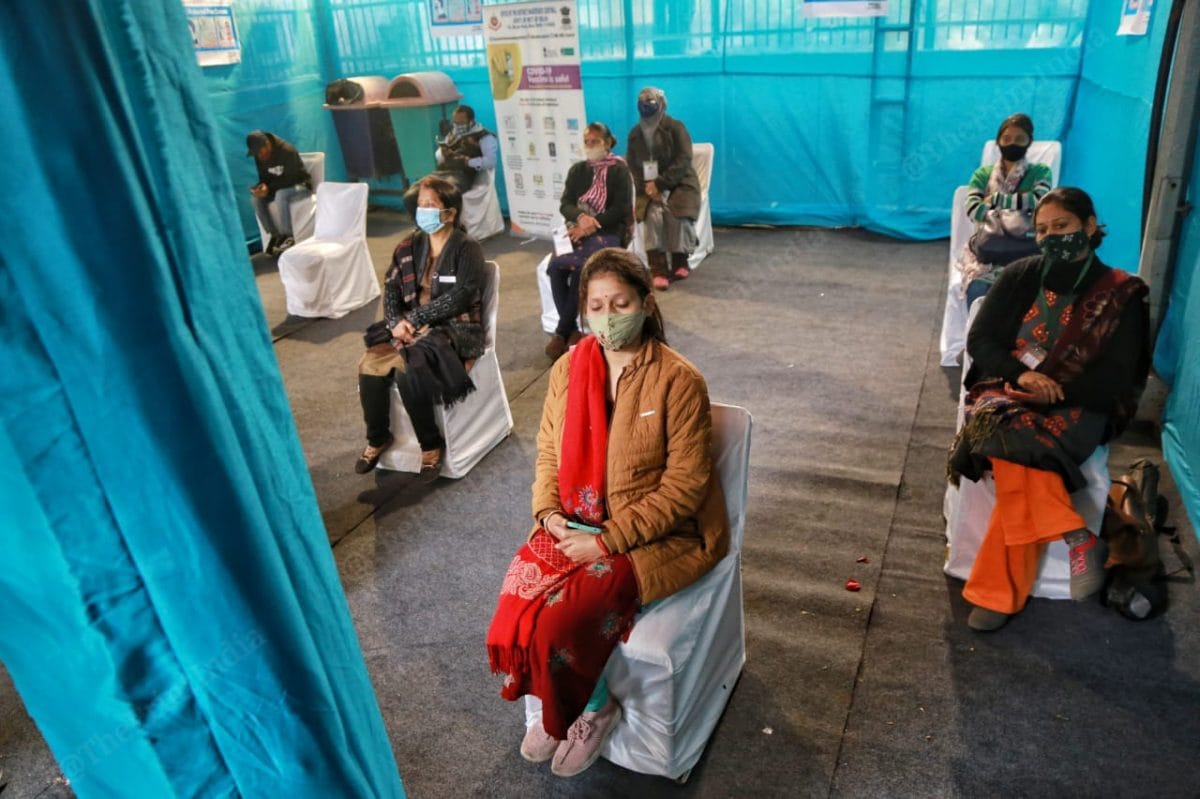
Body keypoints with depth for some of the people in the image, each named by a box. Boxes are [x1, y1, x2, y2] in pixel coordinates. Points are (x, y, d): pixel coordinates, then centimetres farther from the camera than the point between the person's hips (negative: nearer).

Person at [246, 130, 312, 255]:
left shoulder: (287, 151, -25)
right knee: (256, 198, -19)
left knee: (281, 195, -39)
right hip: (280, 187, 7)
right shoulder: (259, 156, -4)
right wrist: (262, 186, -21)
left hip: (301, 185, -7)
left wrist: (269, 188, -33)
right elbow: (263, 177, 3)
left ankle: (288, 237, -31)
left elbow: (290, 179, -25)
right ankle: (275, 235, -16)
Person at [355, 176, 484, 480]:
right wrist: (396, 322, -12)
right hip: (410, 326, 6)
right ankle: (378, 438, 4)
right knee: (370, 365, -18)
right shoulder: (408, 247, 12)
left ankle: (431, 444, -10)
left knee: (408, 370, -30)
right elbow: (391, 288, 8)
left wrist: (415, 319, -18)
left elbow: (460, 297, -17)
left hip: (455, 328, -6)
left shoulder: (467, 249, -6)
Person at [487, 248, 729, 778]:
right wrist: (549, 513, -6)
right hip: (574, 525, 5)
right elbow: (548, 452, 12)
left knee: (559, 619, -22)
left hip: (654, 535, -5)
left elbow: (684, 485, -14)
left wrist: (608, 539, -18)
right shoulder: (568, 369, 2)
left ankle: (590, 709, 13)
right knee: (517, 606, -17)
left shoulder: (678, 380, -14)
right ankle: (560, 707, 16)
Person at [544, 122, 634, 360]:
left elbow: (622, 208, -9)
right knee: (555, 266, -27)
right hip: (579, 230, 4)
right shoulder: (577, 170, 17)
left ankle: (561, 333, -20)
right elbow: (565, 204, 7)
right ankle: (571, 331, -20)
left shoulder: (619, 170, 2)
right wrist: (581, 217, -16)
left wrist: (592, 225, -18)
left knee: (579, 267, -33)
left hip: (609, 231, -4)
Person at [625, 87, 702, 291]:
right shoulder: (635, 133, 8)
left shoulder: (675, 127, -6)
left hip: (679, 184, -2)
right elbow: (632, 167, 5)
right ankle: (658, 270, -30)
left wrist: (659, 183, -22)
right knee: (653, 215, -29)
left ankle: (679, 262, -8)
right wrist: (646, 187, -15)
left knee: (676, 214, -31)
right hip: (650, 187, 2)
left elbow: (683, 161, -14)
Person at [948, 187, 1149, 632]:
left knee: (1015, 454, -34)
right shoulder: (1021, 276, 5)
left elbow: (1116, 378, -5)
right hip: (1008, 391, 3)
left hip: (1077, 406, -2)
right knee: (1016, 450, -34)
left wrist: (1055, 392, -19)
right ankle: (1075, 538, -21)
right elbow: (980, 341, 2)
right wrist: (1020, 375, -16)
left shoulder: (1121, 295, -1)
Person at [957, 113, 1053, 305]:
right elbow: (973, 210, -6)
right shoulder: (983, 174, 12)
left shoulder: (1040, 172, 10)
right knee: (977, 288, -30)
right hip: (987, 248, 0)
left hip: (1024, 252, 0)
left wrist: (996, 199, -6)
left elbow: (1038, 200, -12)